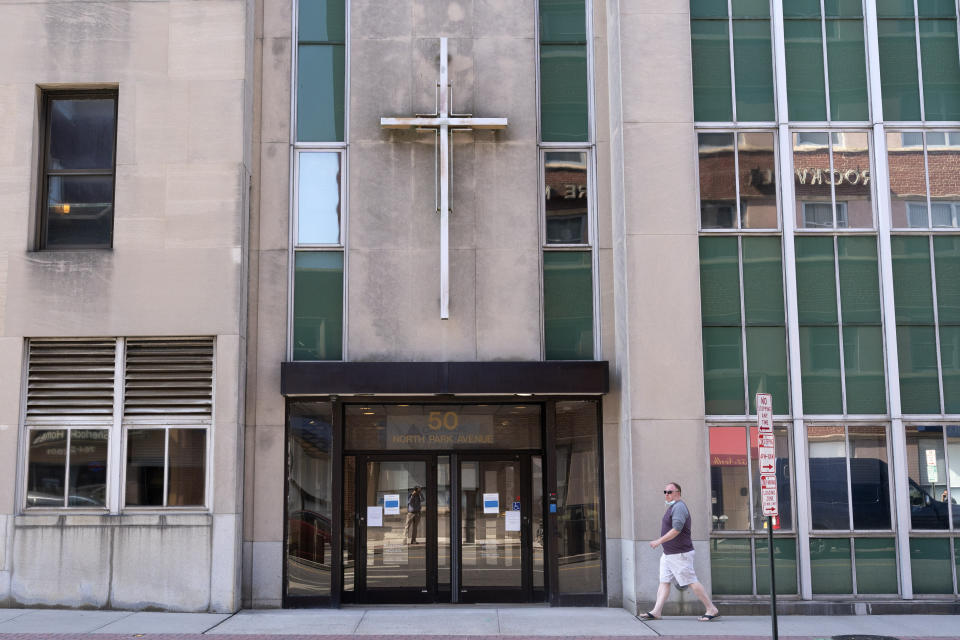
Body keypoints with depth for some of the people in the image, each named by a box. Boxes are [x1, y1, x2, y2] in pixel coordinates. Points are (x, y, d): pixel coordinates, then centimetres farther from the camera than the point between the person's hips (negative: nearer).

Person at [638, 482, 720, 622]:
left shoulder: (679, 507, -16)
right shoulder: (672, 507, 17)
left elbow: (676, 530, -25)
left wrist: (659, 541, -22)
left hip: (680, 554, -10)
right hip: (668, 553, 10)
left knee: (692, 582, -6)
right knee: (664, 582, 4)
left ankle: (712, 610, 1)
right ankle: (656, 612, 1)